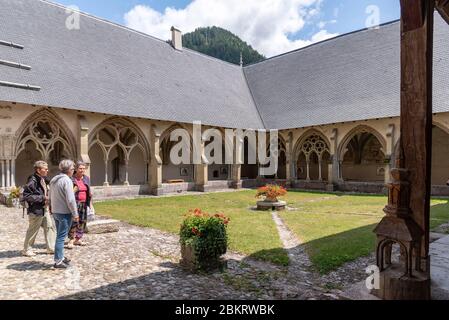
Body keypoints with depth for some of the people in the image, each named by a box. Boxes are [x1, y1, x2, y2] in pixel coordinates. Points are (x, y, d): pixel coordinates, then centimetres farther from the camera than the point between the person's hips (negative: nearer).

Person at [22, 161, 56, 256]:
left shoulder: (43, 179, 7)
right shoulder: (33, 181, -19)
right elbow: (26, 196, -22)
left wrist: (47, 197, 4)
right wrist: (42, 198, -22)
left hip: (45, 209, 9)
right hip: (36, 210, -8)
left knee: (50, 227, 11)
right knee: (33, 230, 6)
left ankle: (51, 248, 20)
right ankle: (27, 249, 24)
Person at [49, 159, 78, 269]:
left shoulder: (54, 180, 11)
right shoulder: (67, 180, -17)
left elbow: (51, 197, 16)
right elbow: (70, 199, -20)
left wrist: (52, 208, 22)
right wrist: (75, 214, -14)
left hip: (55, 211, 9)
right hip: (65, 212, -9)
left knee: (59, 235, 18)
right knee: (61, 237, -3)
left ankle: (61, 257, 29)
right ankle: (58, 261, 3)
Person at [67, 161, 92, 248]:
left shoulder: (86, 178, 10)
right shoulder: (72, 179, -8)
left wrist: (90, 202, 14)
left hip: (84, 203, 6)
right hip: (75, 202, -6)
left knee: (82, 221, 9)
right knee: (73, 221, -9)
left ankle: (78, 239, 20)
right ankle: (71, 240, -1)